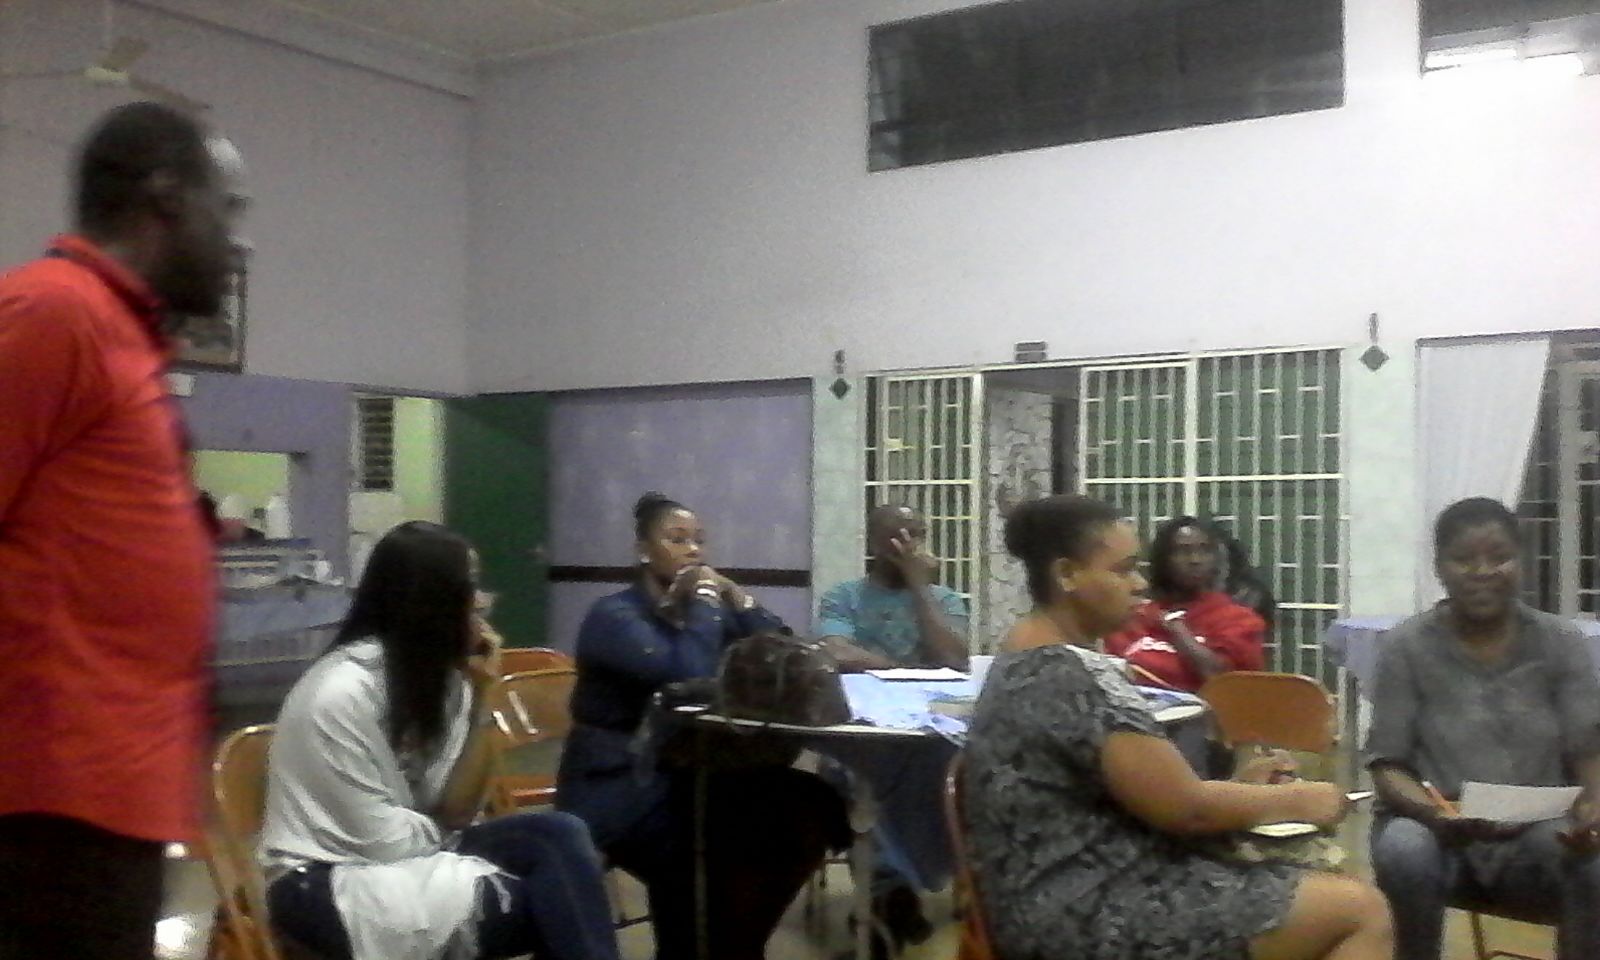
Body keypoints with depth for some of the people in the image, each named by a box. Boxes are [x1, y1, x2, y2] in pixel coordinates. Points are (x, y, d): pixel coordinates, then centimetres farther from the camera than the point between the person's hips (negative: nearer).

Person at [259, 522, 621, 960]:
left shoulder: (438, 675, 2)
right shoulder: (341, 691, -21)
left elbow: (452, 814, -3)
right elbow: (383, 840, -20)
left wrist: (482, 694, -9)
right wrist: (474, 856, -4)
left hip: (410, 856, 7)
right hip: (328, 883, -7)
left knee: (558, 834, -19)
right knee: (556, 902, -23)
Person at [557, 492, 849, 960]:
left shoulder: (709, 609, 11)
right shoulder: (614, 615, -11)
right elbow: (690, 678, -28)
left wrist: (738, 599, -6)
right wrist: (703, 599, -14)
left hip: (689, 777, 7)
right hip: (619, 790, -7)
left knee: (808, 813, -11)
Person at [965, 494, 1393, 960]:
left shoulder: (1025, 664, 11)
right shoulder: (1077, 678, -21)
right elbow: (1186, 808, -18)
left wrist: (1237, 786, 9)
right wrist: (1294, 799, -2)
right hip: (1096, 915, -10)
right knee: (1363, 911, -6)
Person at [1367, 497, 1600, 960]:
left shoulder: (1561, 643, 4)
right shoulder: (1407, 647, -2)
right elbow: (1387, 764, -4)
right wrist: (1435, 812, -25)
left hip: (1537, 836, 1)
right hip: (1438, 831, -1)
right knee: (1405, 852, -35)